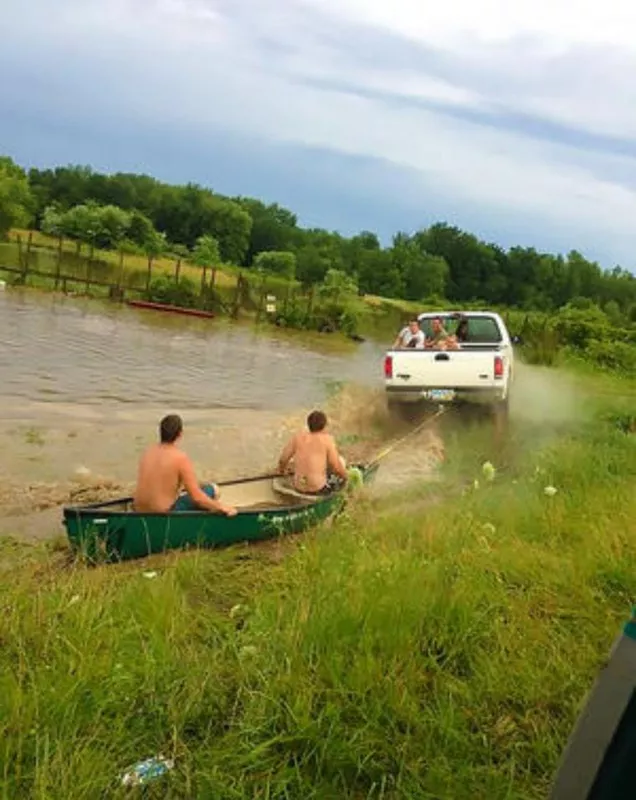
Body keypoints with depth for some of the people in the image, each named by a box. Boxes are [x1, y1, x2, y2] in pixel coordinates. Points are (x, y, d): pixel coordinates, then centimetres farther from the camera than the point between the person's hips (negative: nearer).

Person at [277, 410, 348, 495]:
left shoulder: (298, 436, -2)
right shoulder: (327, 439, -13)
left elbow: (283, 459, 5)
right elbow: (337, 467, -10)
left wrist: (282, 469, 29)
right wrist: (344, 475, 12)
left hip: (299, 488, 4)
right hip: (318, 489, -4)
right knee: (340, 460, 22)